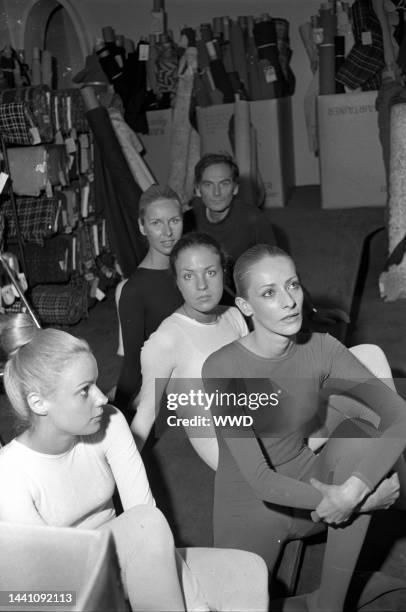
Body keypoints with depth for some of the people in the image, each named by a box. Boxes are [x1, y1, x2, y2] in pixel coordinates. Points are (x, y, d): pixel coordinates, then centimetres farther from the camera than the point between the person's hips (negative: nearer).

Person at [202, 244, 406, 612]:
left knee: (357, 432, -25)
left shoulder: (321, 350, -12)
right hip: (251, 505, -2)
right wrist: (367, 497, -27)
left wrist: (352, 490, -34)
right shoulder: (222, 369, -23)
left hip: (309, 488, 2)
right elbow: (261, 481, -27)